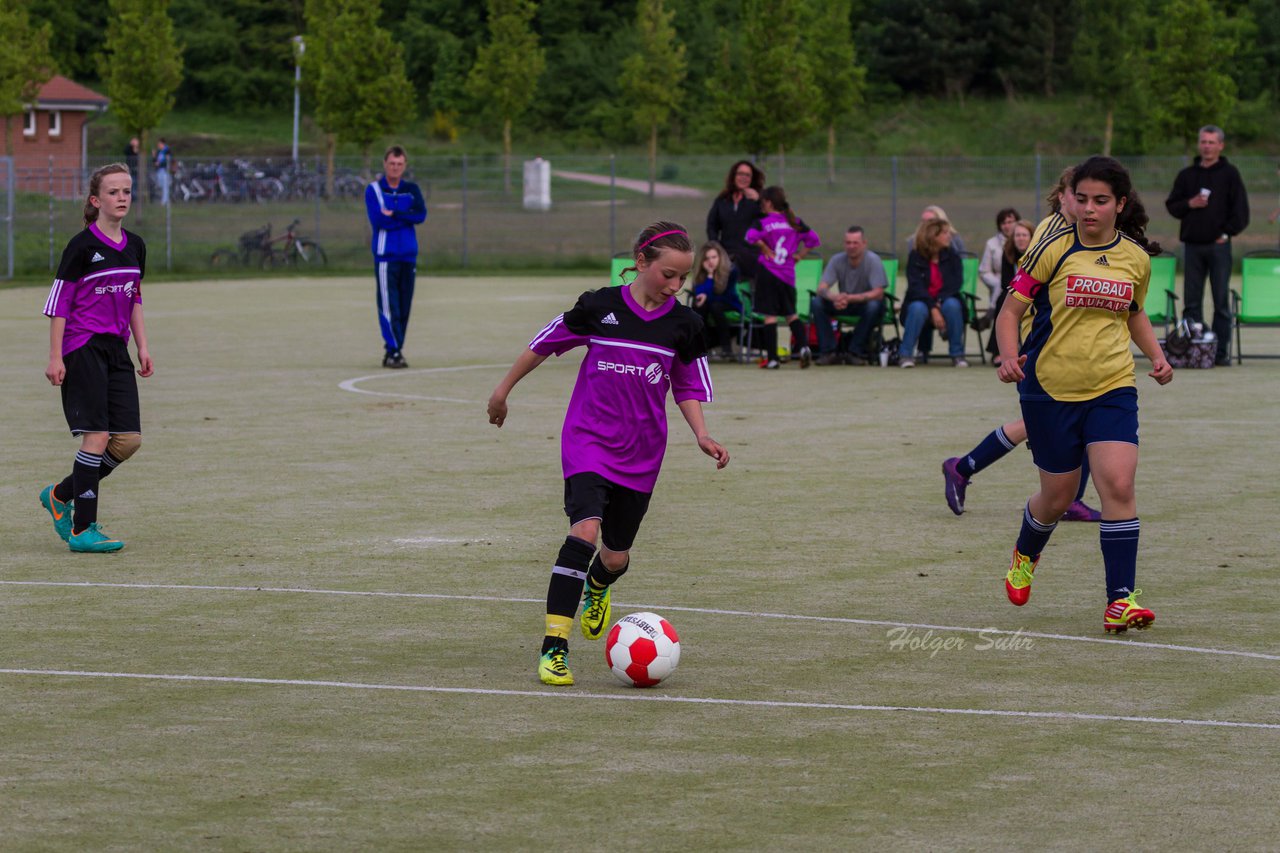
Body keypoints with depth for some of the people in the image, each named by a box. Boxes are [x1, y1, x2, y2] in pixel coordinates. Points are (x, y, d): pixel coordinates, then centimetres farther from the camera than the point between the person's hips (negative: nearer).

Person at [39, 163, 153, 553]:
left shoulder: (135, 246, 12)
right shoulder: (82, 246, -8)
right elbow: (59, 303, -7)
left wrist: (143, 347, 16)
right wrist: (55, 357, -11)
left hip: (116, 351, 7)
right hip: (83, 349, -7)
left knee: (129, 440, 0)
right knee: (97, 435, -12)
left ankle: (61, 495, 20)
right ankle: (82, 530, -7)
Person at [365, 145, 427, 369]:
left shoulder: (412, 189, 10)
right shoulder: (374, 189, 1)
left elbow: (421, 215, -5)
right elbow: (378, 219, -12)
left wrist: (394, 214, -14)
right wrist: (406, 217, -6)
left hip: (408, 255, 4)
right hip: (385, 255, -4)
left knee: (404, 306, 5)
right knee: (388, 306, -9)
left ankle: (394, 352, 11)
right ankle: (394, 351, -9)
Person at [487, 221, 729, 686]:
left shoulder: (684, 324, -1)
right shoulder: (600, 307, -8)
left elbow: (689, 386, 11)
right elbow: (545, 342, 6)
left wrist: (702, 436, -5)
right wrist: (503, 389, 15)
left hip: (640, 455, 3)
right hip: (588, 439, -3)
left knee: (617, 555, 10)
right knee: (585, 528, -25)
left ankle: (597, 588, 50)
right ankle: (553, 648, -22)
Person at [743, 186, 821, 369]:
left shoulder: (764, 221, -7)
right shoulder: (795, 222, 7)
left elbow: (752, 235, -25)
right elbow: (812, 238, 8)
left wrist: (765, 250, -12)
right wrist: (799, 255, 9)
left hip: (768, 271, -4)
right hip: (788, 273, 4)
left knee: (770, 314, -1)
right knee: (791, 313, 16)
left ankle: (772, 358, -2)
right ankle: (804, 346, -5)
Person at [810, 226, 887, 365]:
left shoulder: (873, 260, -18)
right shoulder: (837, 260, -9)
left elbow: (878, 293, -27)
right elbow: (821, 289, -16)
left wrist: (850, 298, -41)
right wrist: (835, 298, -42)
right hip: (843, 305, 3)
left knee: (874, 306, -38)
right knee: (816, 302, -22)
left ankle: (854, 352, -24)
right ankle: (828, 352, -21)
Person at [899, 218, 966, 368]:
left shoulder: (952, 256, 1)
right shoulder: (915, 257, -5)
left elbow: (956, 283, -7)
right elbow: (915, 286, -14)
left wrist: (939, 303, -23)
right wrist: (933, 309, -26)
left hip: (944, 301, 2)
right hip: (921, 301, -2)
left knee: (952, 305, -32)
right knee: (918, 309, -35)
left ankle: (957, 355, -23)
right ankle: (905, 354, -27)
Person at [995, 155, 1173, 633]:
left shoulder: (1136, 258, 4)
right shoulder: (1054, 250, -7)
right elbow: (1011, 310, -2)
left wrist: (1156, 356, 7)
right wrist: (1009, 356, -20)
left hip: (1113, 388, 2)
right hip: (1050, 390, -2)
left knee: (1118, 486, -17)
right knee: (1057, 497, 9)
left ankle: (1120, 601, -14)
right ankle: (1025, 555, 44)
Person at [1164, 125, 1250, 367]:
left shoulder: (1229, 174, 4)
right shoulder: (1187, 175, 12)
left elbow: (1240, 210, 1)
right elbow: (1172, 206, 14)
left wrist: (1227, 233, -7)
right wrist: (1189, 204, -5)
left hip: (1219, 245, -3)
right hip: (1192, 245, 3)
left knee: (1221, 301, -1)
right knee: (1191, 301, 2)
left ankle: (1221, 352, 1)